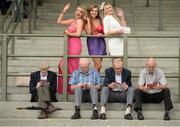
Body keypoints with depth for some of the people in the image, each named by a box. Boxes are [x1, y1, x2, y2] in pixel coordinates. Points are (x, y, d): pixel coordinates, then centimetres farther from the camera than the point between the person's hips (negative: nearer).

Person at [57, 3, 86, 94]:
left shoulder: (80, 21, -7)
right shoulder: (72, 20, 16)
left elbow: (78, 34, -17)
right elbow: (59, 21, 21)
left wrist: (68, 33, -4)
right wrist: (64, 11, 13)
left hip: (75, 45, -9)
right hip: (70, 45, 9)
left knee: (72, 66, -5)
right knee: (63, 65, 9)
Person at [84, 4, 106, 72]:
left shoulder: (99, 20, 8)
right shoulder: (87, 21, -1)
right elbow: (88, 32, -14)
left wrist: (101, 34, -10)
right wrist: (88, 21, -12)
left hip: (101, 42, 4)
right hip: (93, 43, -4)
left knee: (98, 65, 3)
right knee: (98, 65, -13)